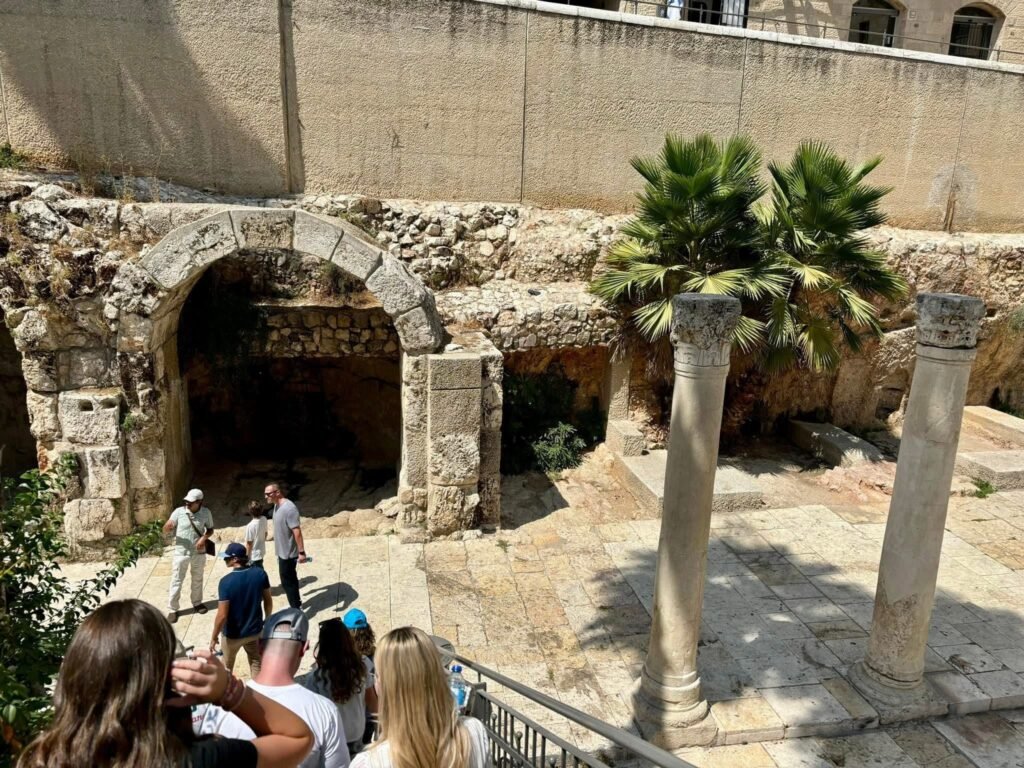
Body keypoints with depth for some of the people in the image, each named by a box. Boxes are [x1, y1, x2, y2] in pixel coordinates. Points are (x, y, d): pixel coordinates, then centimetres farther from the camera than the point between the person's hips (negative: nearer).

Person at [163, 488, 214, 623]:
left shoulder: (206, 513, -10)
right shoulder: (179, 512, -14)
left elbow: (210, 529, 4)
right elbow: (165, 530, -11)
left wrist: (204, 537, -17)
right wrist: (168, 526, -35)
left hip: (199, 553, 2)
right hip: (181, 553, -1)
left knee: (197, 579, 19)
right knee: (176, 581, 5)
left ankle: (197, 603, 39)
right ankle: (172, 609, 18)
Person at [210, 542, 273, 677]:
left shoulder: (226, 582, -26)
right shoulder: (260, 574, -13)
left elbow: (222, 615, -23)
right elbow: (268, 601, -2)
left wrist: (214, 638, -9)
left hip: (233, 634, -3)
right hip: (254, 629, 3)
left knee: (227, 667, 23)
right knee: (256, 663, 23)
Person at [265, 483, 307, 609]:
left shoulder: (288, 508, -27)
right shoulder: (277, 505, 4)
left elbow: (297, 531, -27)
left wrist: (301, 552, -26)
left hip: (288, 552, -9)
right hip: (282, 551, 9)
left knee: (287, 581, 1)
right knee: (291, 578, 21)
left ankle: (296, 609, 13)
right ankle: (297, 603, 36)